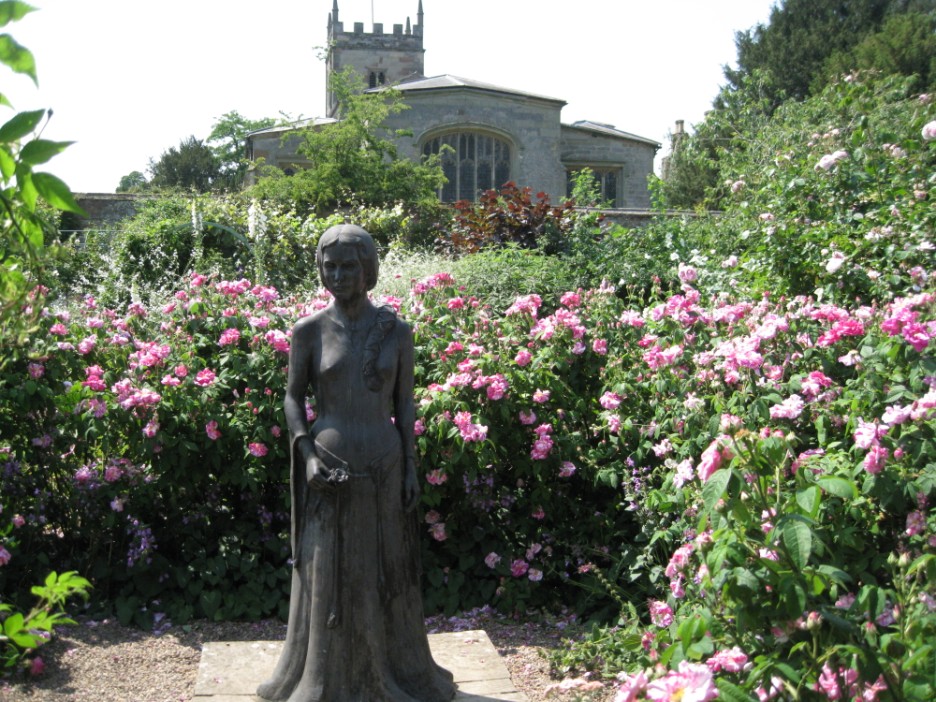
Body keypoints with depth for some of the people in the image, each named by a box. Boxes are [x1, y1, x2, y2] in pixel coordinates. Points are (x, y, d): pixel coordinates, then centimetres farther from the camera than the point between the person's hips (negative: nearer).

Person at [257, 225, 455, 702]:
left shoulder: (396, 331, -2)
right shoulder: (309, 331, -4)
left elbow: (404, 402, 4)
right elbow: (293, 398, 4)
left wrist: (411, 467, 2)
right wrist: (307, 455, -9)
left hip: (383, 467, 1)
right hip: (329, 469, -1)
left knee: (386, 572, 13)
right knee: (326, 577, 9)